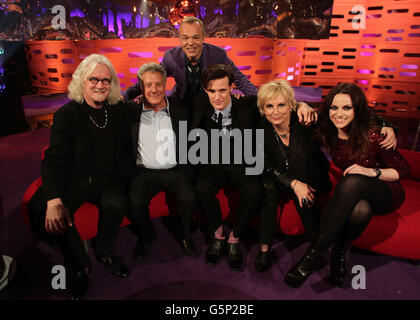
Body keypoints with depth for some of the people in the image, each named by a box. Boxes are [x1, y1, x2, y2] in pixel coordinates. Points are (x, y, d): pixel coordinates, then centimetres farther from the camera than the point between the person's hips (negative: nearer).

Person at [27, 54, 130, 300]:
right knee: (40, 211, -25)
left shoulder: (117, 111, 5)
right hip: (72, 180, -1)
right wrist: (54, 201, -32)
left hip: (106, 180, 1)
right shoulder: (67, 114, -5)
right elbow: (54, 158, -15)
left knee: (118, 205, -29)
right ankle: (80, 266, -4)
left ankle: (105, 252, 2)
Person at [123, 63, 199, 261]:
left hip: (175, 170, 0)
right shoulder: (133, 112, 6)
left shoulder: (180, 109, 6)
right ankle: (146, 237, 10)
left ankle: (183, 234, 9)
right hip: (144, 172, 1)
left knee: (189, 199, -24)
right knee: (134, 202, -23)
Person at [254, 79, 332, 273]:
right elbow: (267, 165, -14)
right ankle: (264, 247, -21)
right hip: (280, 179, 2)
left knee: (302, 197, -33)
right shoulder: (261, 131, -11)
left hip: (312, 178, -1)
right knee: (267, 188, -29)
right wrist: (293, 183, -25)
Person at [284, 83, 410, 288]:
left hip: (386, 194, -2)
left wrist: (372, 172, -25)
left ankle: (316, 252, -37)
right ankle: (340, 254, -14)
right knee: (361, 210, -38)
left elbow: (403, 169, -8)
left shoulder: (371, 135, -19)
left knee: (353, 181, -38)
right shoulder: (328, 132, -7)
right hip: (355, 194, 2)